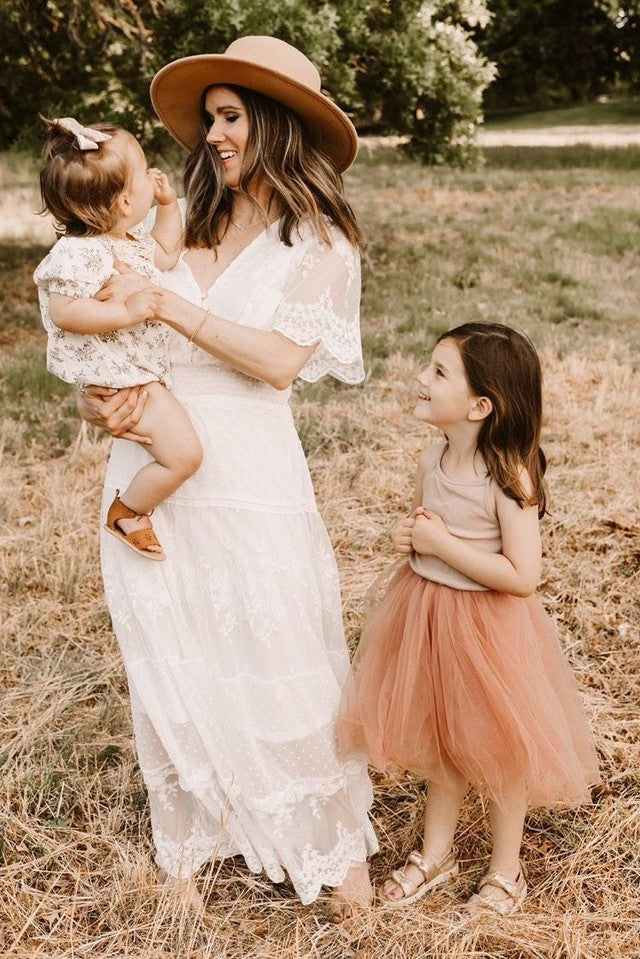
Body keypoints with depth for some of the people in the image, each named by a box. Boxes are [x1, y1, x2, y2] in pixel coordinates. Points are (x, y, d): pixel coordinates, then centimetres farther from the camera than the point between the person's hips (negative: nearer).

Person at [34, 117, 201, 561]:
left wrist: (169, 204, 14)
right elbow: (64, 312, -31)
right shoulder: (82, 254, -25)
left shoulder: (131, 237, 6)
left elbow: (165, 253, 24)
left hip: (149, 369, 11)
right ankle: (127, 513, 6)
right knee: (184, 453, -16)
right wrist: (127, 311, -36)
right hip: (120, 380, -11)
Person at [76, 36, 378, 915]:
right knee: (172, 669, 12)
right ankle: (188, 841, 29)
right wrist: (100, 395, -7)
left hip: (248, 478, -4)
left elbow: (282, 360, -14)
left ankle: (338, 844, 22)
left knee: (281, 664, 3)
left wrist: (167, 303, -16)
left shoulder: (319, 243, 0)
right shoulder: (186, 225, 12)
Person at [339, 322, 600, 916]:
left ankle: (505, 871, 34)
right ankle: (436, 853, 41)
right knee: (437, 740, 21)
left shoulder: (508, 478, -24)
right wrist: (408, 535, -6)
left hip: (485, 626, -6)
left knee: (497, 751, 12)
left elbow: (522, 576, -26)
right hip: (425, 613, 7)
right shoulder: (432, 459, -3)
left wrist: (443, 545, -24)